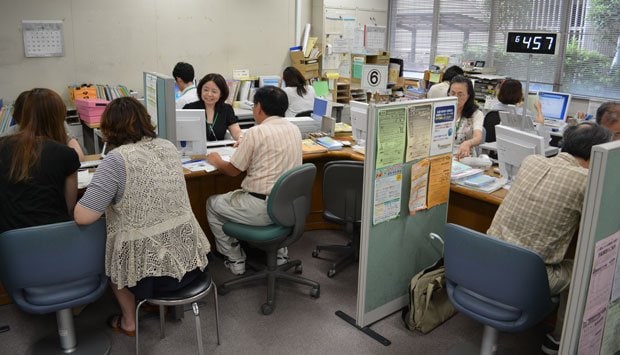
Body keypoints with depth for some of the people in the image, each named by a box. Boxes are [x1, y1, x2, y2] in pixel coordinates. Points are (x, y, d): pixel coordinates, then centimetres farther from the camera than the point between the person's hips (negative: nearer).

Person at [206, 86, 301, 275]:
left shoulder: (256, 133, -16)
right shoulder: (294, 129, 5)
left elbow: (233, 170, -7)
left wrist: (217, 161, 14)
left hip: (262, 209, -7)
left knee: (212, 204, 17)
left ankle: (235, 260, 19)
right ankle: (279, 250, 31)